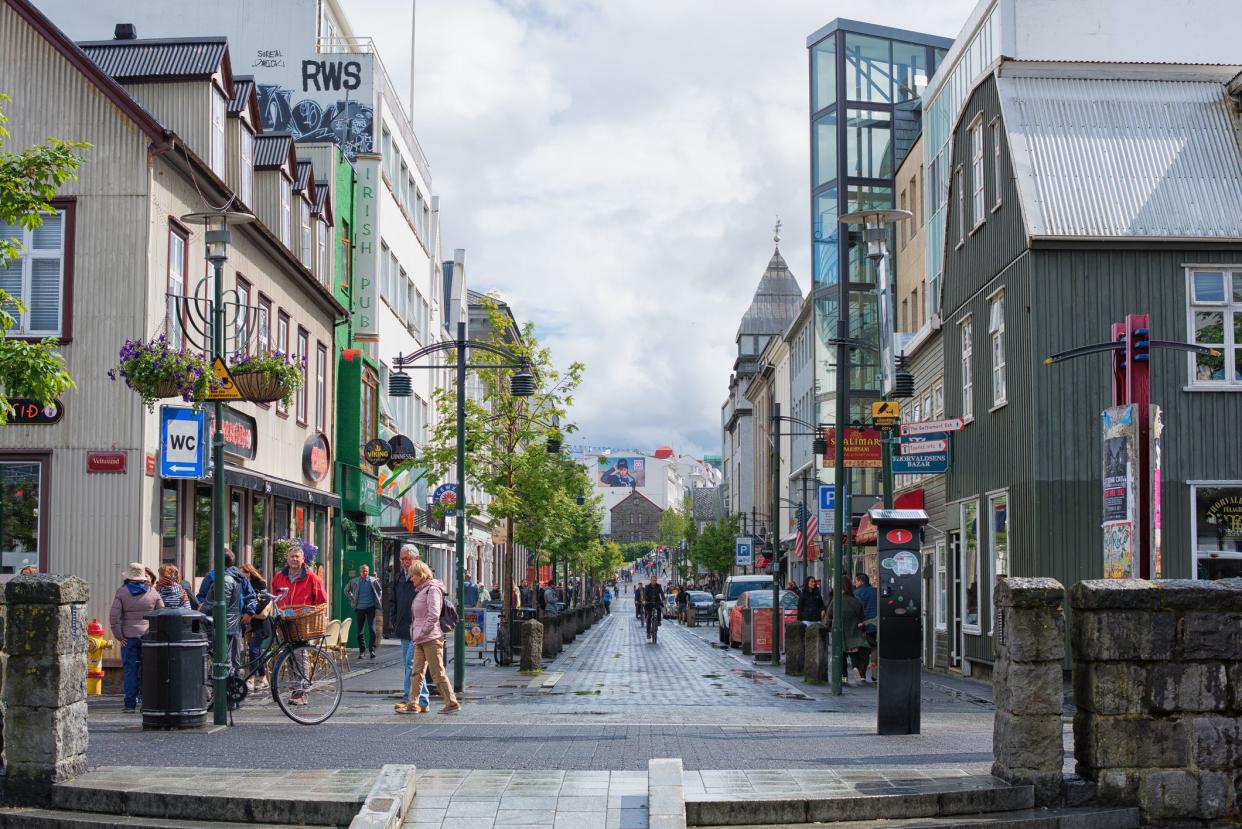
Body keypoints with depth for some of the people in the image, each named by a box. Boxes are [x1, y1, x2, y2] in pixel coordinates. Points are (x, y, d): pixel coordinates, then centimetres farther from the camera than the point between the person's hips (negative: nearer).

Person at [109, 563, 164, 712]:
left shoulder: (121, 592, -1)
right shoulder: (153, 592, 4)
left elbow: (114, 616, -6)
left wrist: (119, 637, -2)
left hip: (129, 637, -1)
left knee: (130, 670, 2)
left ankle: (130, 704, 2)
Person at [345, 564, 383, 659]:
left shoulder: (373, 581, 0)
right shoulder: (354, 582, 2)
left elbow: (380, 590, 16)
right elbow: (346, 590, 18)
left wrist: (378, 600, 6)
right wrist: (352, 599, 9)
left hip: (370, 607, -1)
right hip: (359, 608, 1)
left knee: (372, 630, -7)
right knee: (360, 631, 4)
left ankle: (372, 650, -4)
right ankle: (362, 650, 12)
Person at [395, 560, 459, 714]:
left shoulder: (432, 589, -11)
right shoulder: (421, 590, 18)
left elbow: (434, 616, -20)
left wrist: (423, 632, -17)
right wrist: (416, 634, 13)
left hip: (431, 638, -9)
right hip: (421, 639, 9)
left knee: (437, 672, -4)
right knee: (417, 671, 6)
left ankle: (452, 703, 3)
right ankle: (412, 704, 7)